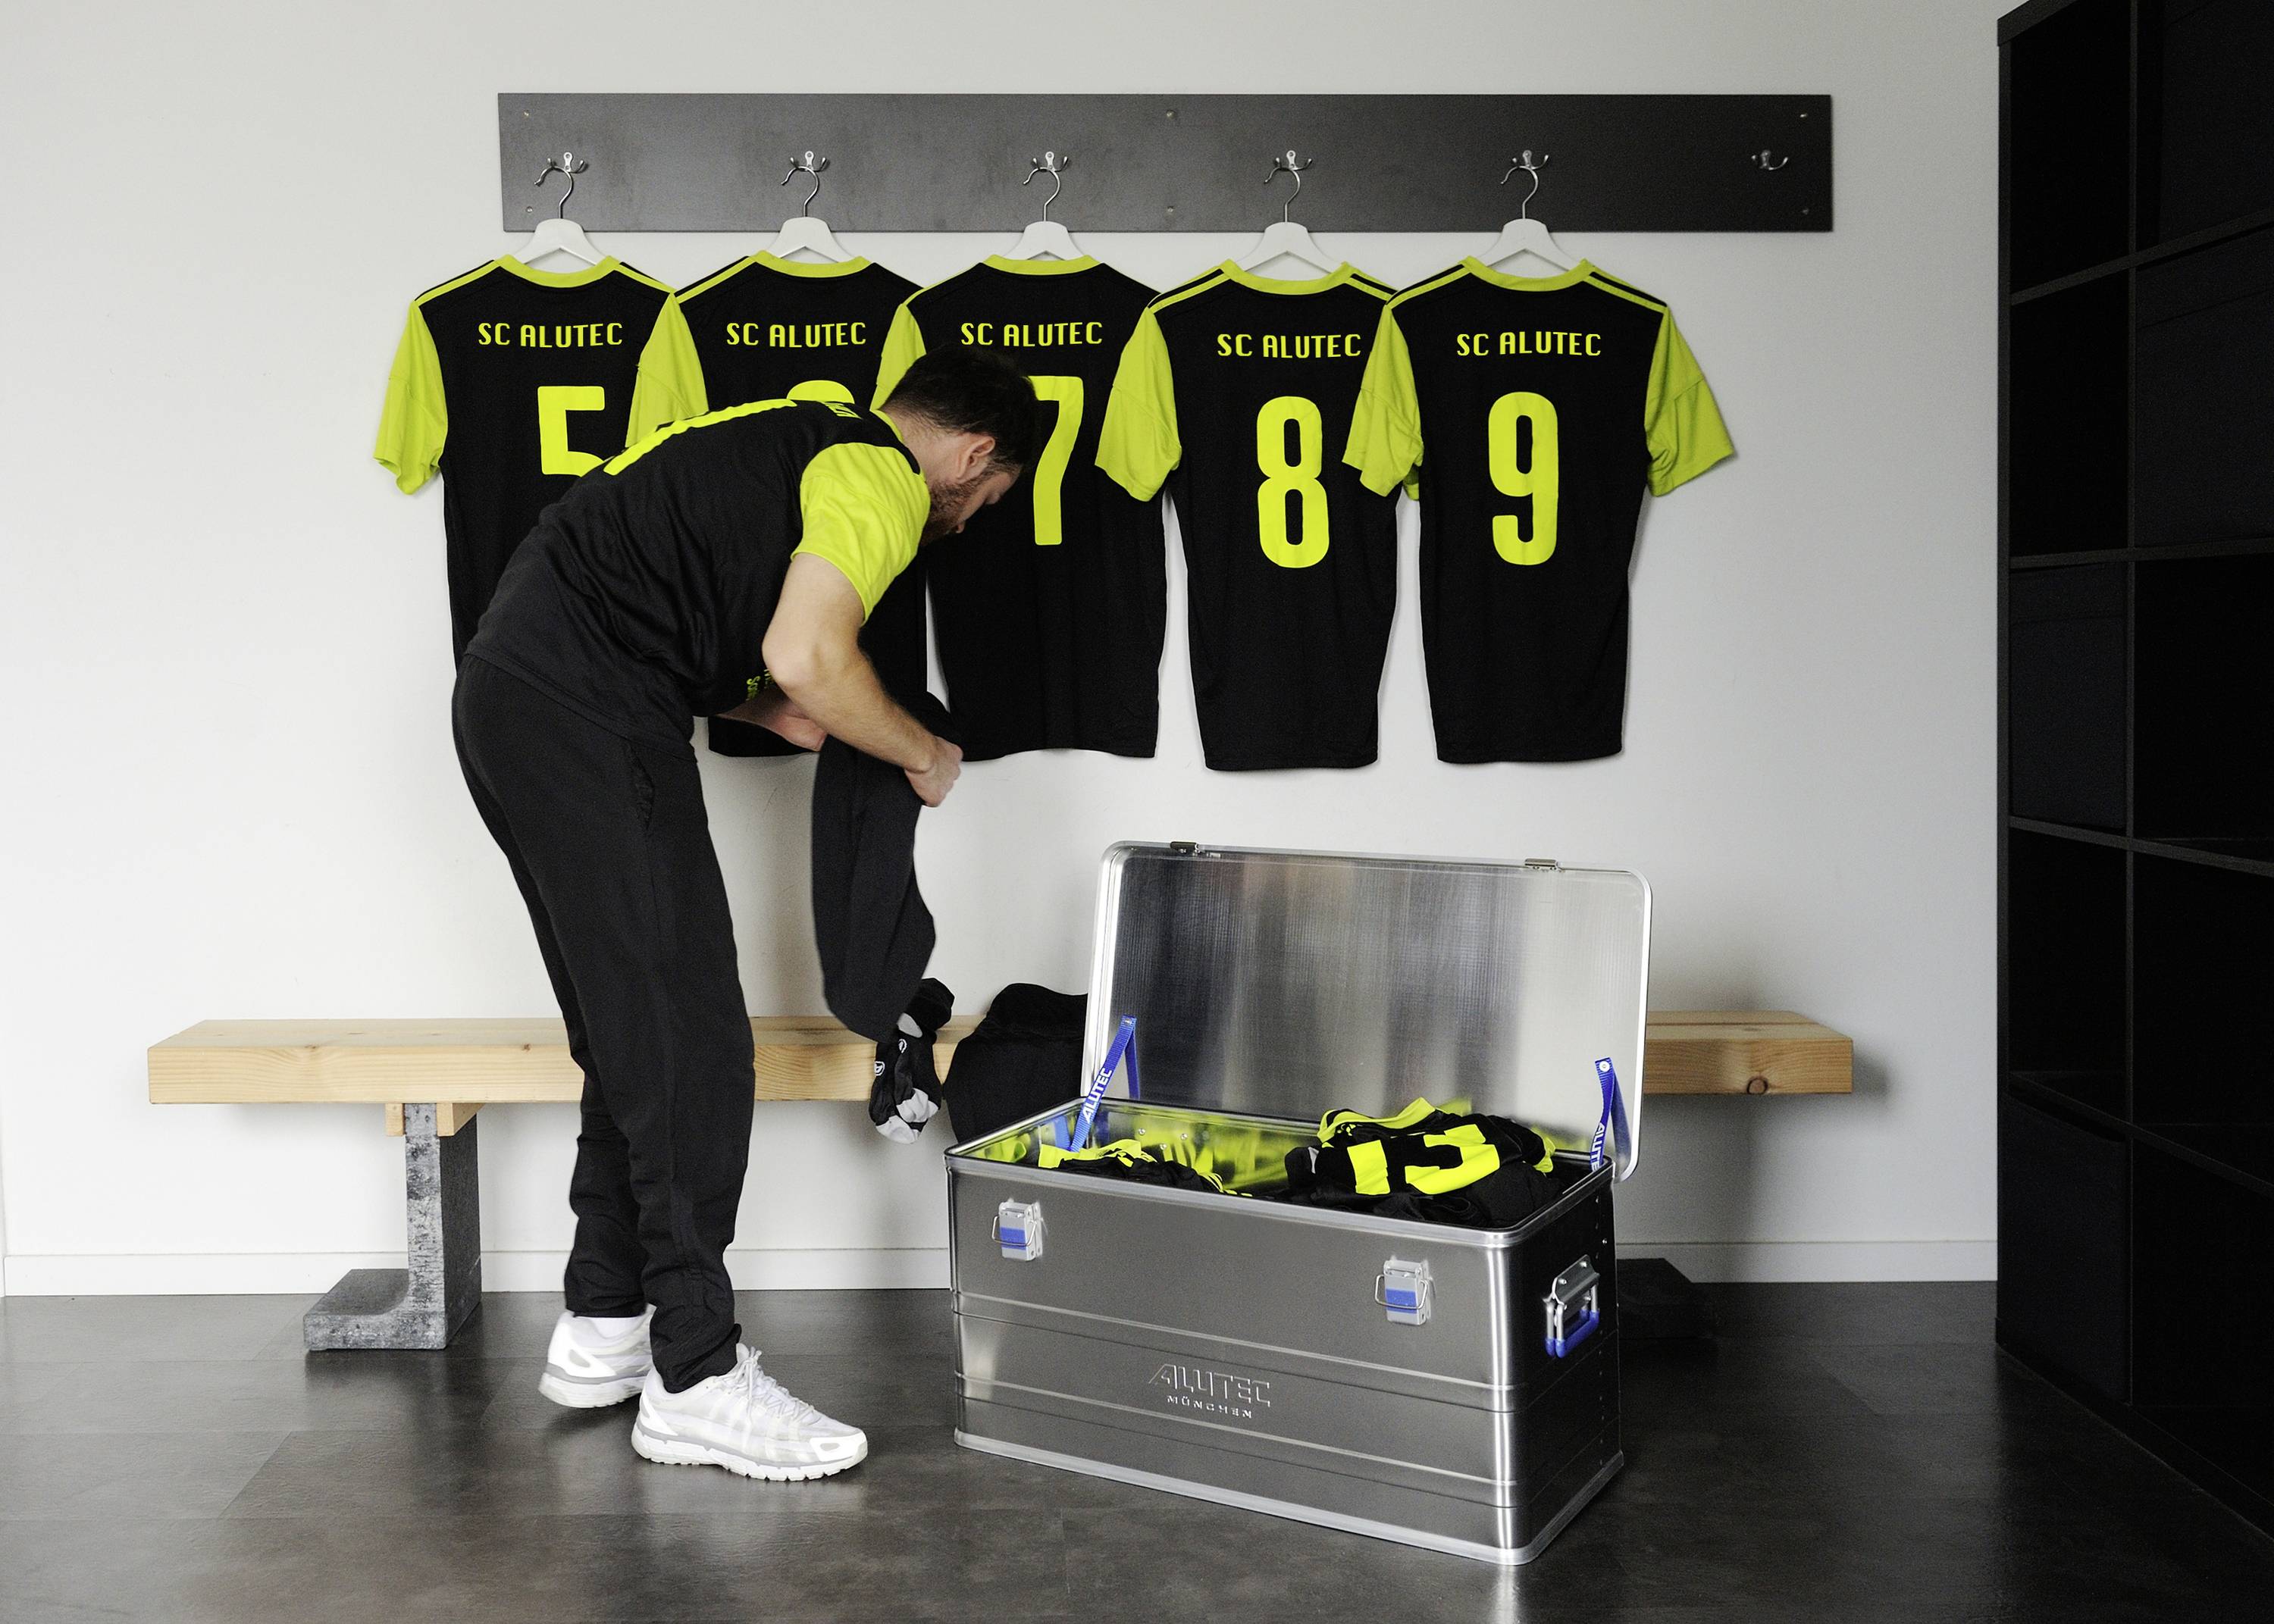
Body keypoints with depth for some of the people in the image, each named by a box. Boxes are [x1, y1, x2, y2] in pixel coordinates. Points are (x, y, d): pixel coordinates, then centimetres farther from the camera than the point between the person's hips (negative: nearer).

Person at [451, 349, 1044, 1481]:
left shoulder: (800, 443, 25)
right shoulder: (885, 478, -4)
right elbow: (805, 656, -19)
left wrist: (791, 717, 19)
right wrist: (926, 755, -2)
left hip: (512, 702, 10)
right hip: (584, 715, -10)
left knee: (632, 1037, 16)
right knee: (689, 1048, -6)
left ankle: (603, 1326, 25)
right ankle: (696, 1379, 1)